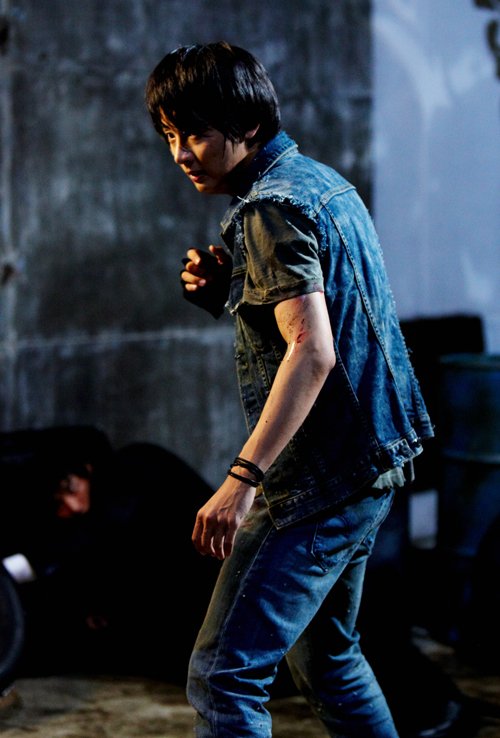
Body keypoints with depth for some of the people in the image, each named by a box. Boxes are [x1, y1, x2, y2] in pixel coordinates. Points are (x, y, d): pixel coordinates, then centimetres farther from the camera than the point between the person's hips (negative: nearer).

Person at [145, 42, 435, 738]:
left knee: (222, 675, -10)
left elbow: (312, 351, -27)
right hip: (370, 468, 10)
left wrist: (242, 478, -31)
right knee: (325, 653, 24)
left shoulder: (270, 207, -16)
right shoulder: (323, 181, 14)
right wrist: (229, 289, 5)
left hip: (318, 483, -10)